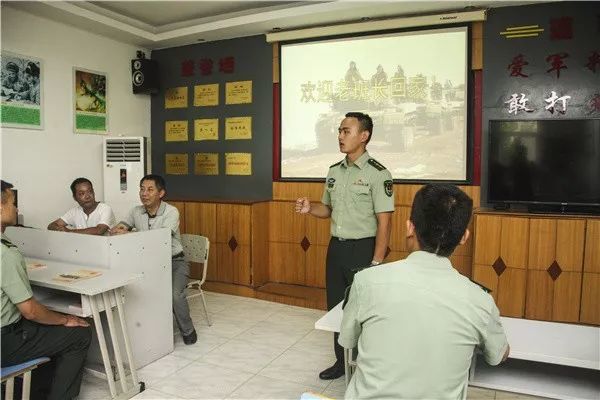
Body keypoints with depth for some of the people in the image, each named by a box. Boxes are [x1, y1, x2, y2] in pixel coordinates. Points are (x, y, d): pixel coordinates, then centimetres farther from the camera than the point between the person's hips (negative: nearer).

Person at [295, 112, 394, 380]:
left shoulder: (378, 174, -13)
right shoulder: (334, 171, 7)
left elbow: (384, 223, -15)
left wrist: (376, 263, -19)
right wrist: (310, 209, -4)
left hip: (362, 249, -7)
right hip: (336, 247, 7)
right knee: (336, 306, 16)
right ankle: (342, 361, 35)